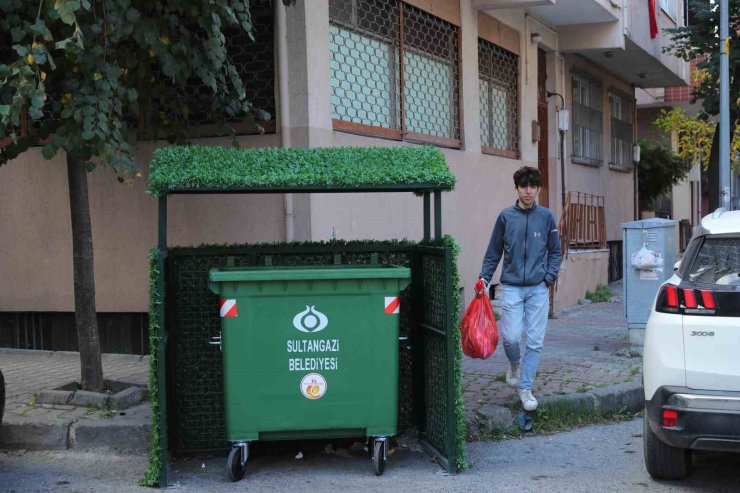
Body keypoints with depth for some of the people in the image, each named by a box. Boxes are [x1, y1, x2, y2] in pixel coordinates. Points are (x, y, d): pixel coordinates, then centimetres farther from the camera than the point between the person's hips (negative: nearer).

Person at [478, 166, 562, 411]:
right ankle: (514, 364, 25)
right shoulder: (506, 216, 2)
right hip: (512, 287, -1)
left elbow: (555, 251, 11)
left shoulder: (546, 216, 4)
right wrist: (484, 277, -3)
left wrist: (549, 277, -1)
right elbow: (493, 252, 7)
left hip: (538, 289, 1)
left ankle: (525, 388, 12)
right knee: (511, 337, -8)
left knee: (535, 342, 0)